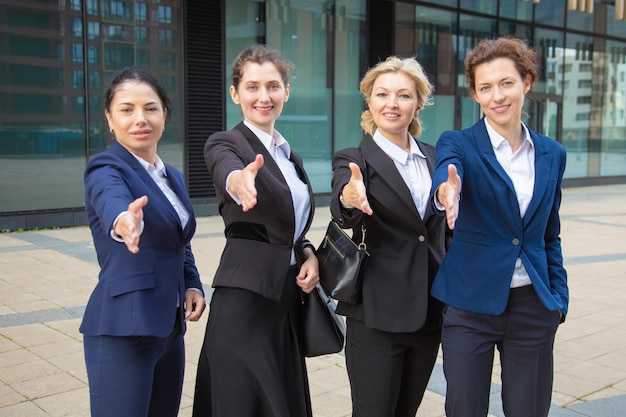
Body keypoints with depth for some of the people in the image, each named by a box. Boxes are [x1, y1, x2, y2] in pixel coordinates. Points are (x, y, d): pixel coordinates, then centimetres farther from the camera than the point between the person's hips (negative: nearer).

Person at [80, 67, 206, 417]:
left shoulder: (173, 176, 11)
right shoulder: (105, 170, -11)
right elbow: (113, 205, -34)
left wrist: (193, 285, 2)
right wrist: (124, 223, -57)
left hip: (169, 328, 8)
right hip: (122, 330, -7)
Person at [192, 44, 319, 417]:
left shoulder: (290, 155, 13)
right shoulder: (226, 144, -8)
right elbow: (227, 173, -33)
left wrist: (308, 254, -1)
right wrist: (239, 181, -56)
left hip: (288, 294, 7)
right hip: (245, 297, -7)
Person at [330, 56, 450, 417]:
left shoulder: (434, 157, 8)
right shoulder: (354, 160, -7)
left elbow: (443, 230, 15)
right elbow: (342, 212, -28)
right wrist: (349, 199, -50)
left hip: (430, 312, 5)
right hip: (377, 315, -5)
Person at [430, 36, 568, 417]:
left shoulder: (552, 154, 6)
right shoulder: (458, 144, -5)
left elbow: (550, 235, 14)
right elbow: (446, 174, -29)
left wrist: (559, 297, 9)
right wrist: (447, 192, -51)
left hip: (533, 305, 3)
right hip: (472, 303, -3)